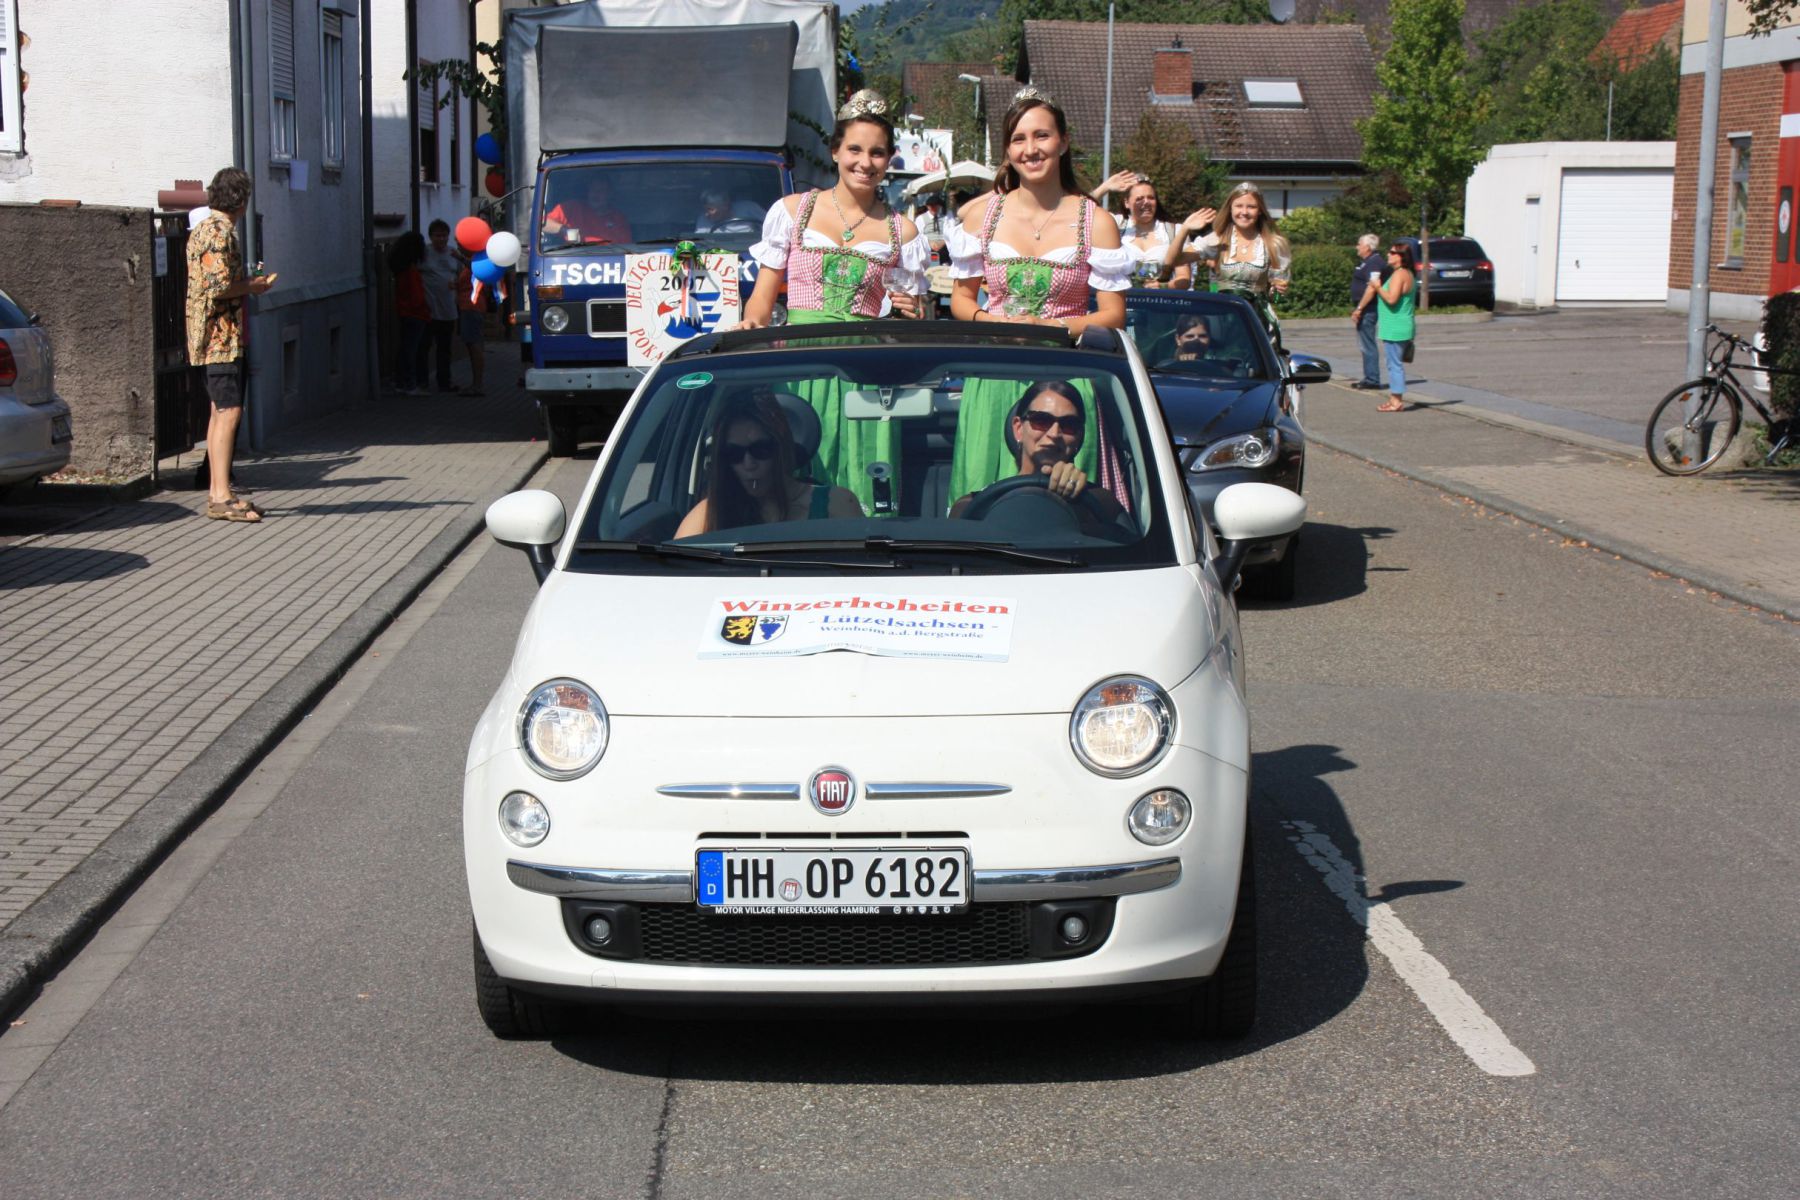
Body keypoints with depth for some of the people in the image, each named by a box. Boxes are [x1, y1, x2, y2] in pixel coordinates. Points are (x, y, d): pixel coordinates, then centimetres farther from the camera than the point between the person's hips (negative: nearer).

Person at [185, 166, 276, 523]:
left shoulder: (204, 229, 17)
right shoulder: (220, 233, -15)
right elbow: (219, 286, -23)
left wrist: (247, 280, 19)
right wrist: (253, 287, -8)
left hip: (213, 336, 11)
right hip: (222, 334, -11)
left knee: (220, 411, 13)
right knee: (230, 411, -13)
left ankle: (216, 491, 16)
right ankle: (222, 497, -16)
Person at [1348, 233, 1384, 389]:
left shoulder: (1374, 263, -16)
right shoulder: (1366, 262, 17)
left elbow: (1372, 288, -24)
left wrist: (1359, 309, -24)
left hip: (1367, 310, -11)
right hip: (1365, 310, 11)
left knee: (1368, 344, -9)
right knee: (1366, 345, 14)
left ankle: (1372, 380, -7)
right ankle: (1369, 378, 20)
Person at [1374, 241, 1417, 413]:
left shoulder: (1399, 274, -16)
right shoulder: (1407, 274, 17)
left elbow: (1391, 299, -26)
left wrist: (1378, 288, -12)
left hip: (1395, 329, -11)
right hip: (1397, 329, 11)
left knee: (1395, 363, -8)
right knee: (1395, 364, 14)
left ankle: (1396, 401, -7)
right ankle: (1395, 398, 19)